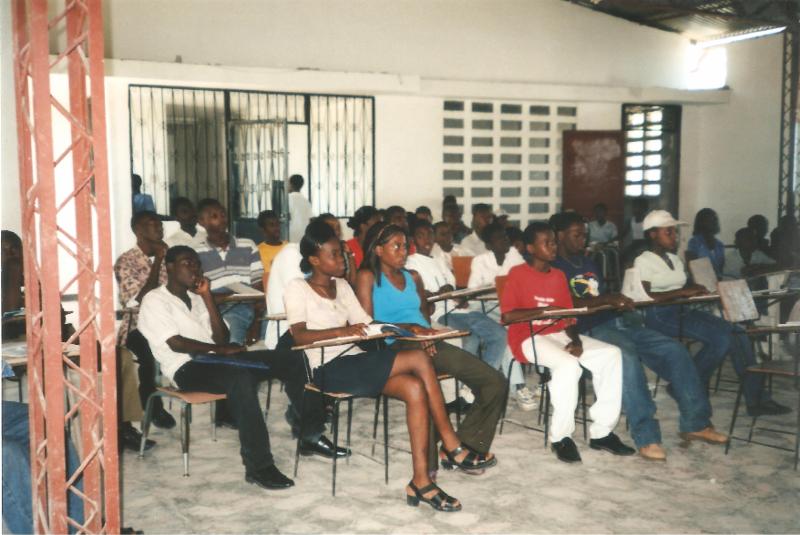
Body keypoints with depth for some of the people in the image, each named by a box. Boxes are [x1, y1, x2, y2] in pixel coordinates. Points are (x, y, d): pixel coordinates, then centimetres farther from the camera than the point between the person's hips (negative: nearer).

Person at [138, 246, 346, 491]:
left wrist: (207, 296, 4)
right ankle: (258, 466, -40)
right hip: (186, 368, -7)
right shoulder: (154, 301, 2)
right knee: (240, 377, -40)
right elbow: (176, 342, -12)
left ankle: (311, 435, -2)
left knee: (293, 359, -7)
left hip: (213, 359, 7)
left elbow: (221, 337, 10)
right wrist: (219, 349, -15)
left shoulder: (195, 298, 23)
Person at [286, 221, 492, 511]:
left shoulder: (342, 286, 19)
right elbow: (299, 336, -15)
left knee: (415, 388, -23)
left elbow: (367, 325, 13)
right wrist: (341, 331, -29)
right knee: (419, 359, -23)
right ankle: (451, 445, -13)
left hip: (356, 362, 6)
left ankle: (421, 481, -22)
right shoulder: (297, 288, 0)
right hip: (330, 369, -6)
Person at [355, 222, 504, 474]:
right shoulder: (368, 277, 6)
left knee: (494, 382, -7)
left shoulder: (413, 277, 25)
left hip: (428, 343, 7)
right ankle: (428, 465, -27)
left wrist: (425, 332, 1)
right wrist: (407, 328, -16)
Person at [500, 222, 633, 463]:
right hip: (528, 337, -7)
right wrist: (543, 310, -21)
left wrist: (576, 340, -8)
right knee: (568, 364, -34)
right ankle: (560, 436, -18)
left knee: (611, 354, -12)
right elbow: (507, 315, -13)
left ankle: (601, 431, -8)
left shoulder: (559, 276, 15)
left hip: (559, 335, 7)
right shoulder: (517, 273, -4)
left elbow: (569, 315, 11)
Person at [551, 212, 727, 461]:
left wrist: (619, 302, 7)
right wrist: (605, 300, -18)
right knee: (627, 356, -37)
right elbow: (566, 304, -16)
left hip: (617, 321, 8)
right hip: (591, 330, -8)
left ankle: (695, 423, -2)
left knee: (674, 349, -8)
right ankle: (646, 437, -36)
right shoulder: (554, 268, -1)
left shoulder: (589, 263, 26)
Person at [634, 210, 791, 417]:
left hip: (682, 311, 8)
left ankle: (756, 399, -9)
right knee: (721, 338, -24)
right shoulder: (643, 261, -5)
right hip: (659, 316, -8)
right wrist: (682, 292, -19)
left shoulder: (675, 259, 20)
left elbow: (681, 290, 19)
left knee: (737, 334, -11)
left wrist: (695, 290, -4)